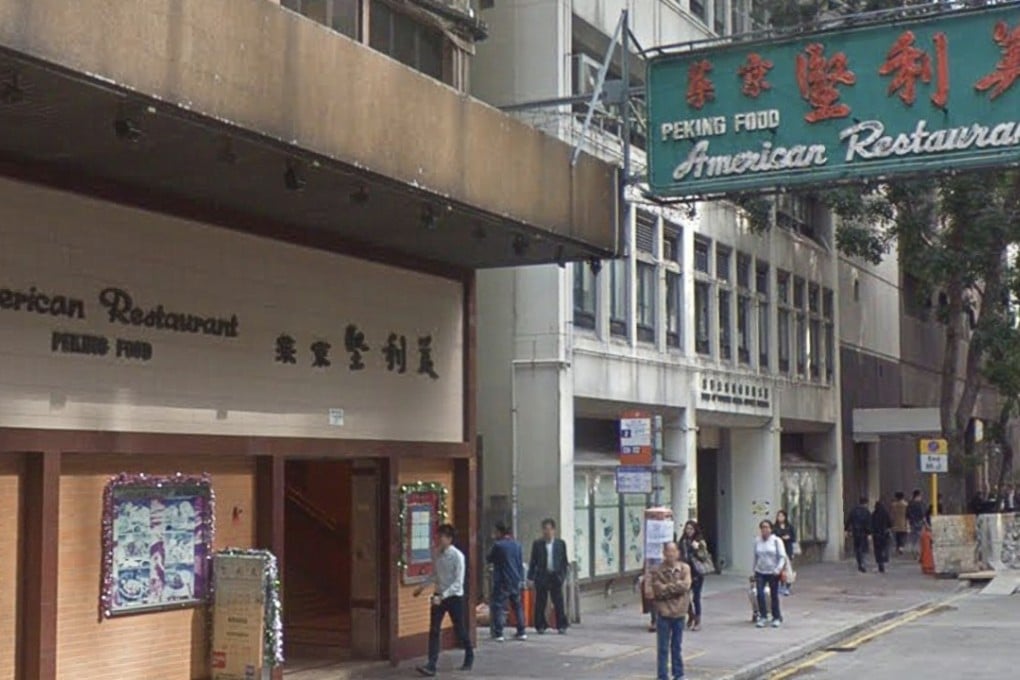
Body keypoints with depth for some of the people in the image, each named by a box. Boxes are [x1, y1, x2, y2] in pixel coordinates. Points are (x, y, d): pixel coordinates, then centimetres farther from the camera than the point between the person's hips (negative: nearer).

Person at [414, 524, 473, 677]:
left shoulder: (457, 556, -17)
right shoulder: (436, 555, 1)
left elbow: (458, 582, -20)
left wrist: (443, 596, -26)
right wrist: (423, 586, 3)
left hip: (454, 596, -5)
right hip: (439, 596, 5)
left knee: (460, 630, 10)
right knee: (434, 631, -4)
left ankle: (469, 658, 33)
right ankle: (431, 665, -6)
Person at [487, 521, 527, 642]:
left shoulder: (498, 545, -12)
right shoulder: (517, 545, 5)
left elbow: (489, 559, 0)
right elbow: (521, 563, 10)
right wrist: (521, 577, 16)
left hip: (502, 581, -6)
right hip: (516, 580, 6)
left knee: (498, 606, -3)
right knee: (517, 606, 15)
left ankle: (498, 634, -9)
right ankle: (521, 632, 17)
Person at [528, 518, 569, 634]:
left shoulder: (560, 543, 5)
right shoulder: (537, 544, 3)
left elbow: (564, 561, 7)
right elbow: (533, 561, 4)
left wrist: (563, 576, 1)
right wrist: (531, 576, -1)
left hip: (556, 576, 0)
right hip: (541, 577, 0)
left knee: (559, 603, 1)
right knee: (540, 603, 3)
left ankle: (561, 626, 7)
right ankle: (541, 626, 12)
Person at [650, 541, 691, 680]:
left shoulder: (684, 568, 1)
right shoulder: (658, 570, -5)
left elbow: (685, 585, -13)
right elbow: (658, 589, -15)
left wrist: (668, 587, -13)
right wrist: (676, 586, -12)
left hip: (679, 612, 2)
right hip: (663, 612, -2)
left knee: (677, 646, 13)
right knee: (663, 648, 1)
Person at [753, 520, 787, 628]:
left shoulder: (776, 541, -5)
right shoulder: (757, 541, 5)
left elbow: (782, 557, -7)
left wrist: (778, 569, -19)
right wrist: (754, 570, 14)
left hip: (773, 572, -2)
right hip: (760, 572, 2)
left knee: (774, 595, 5)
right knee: (760, 594, -12)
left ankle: (777, 618, 19)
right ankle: (762, 617, -4)